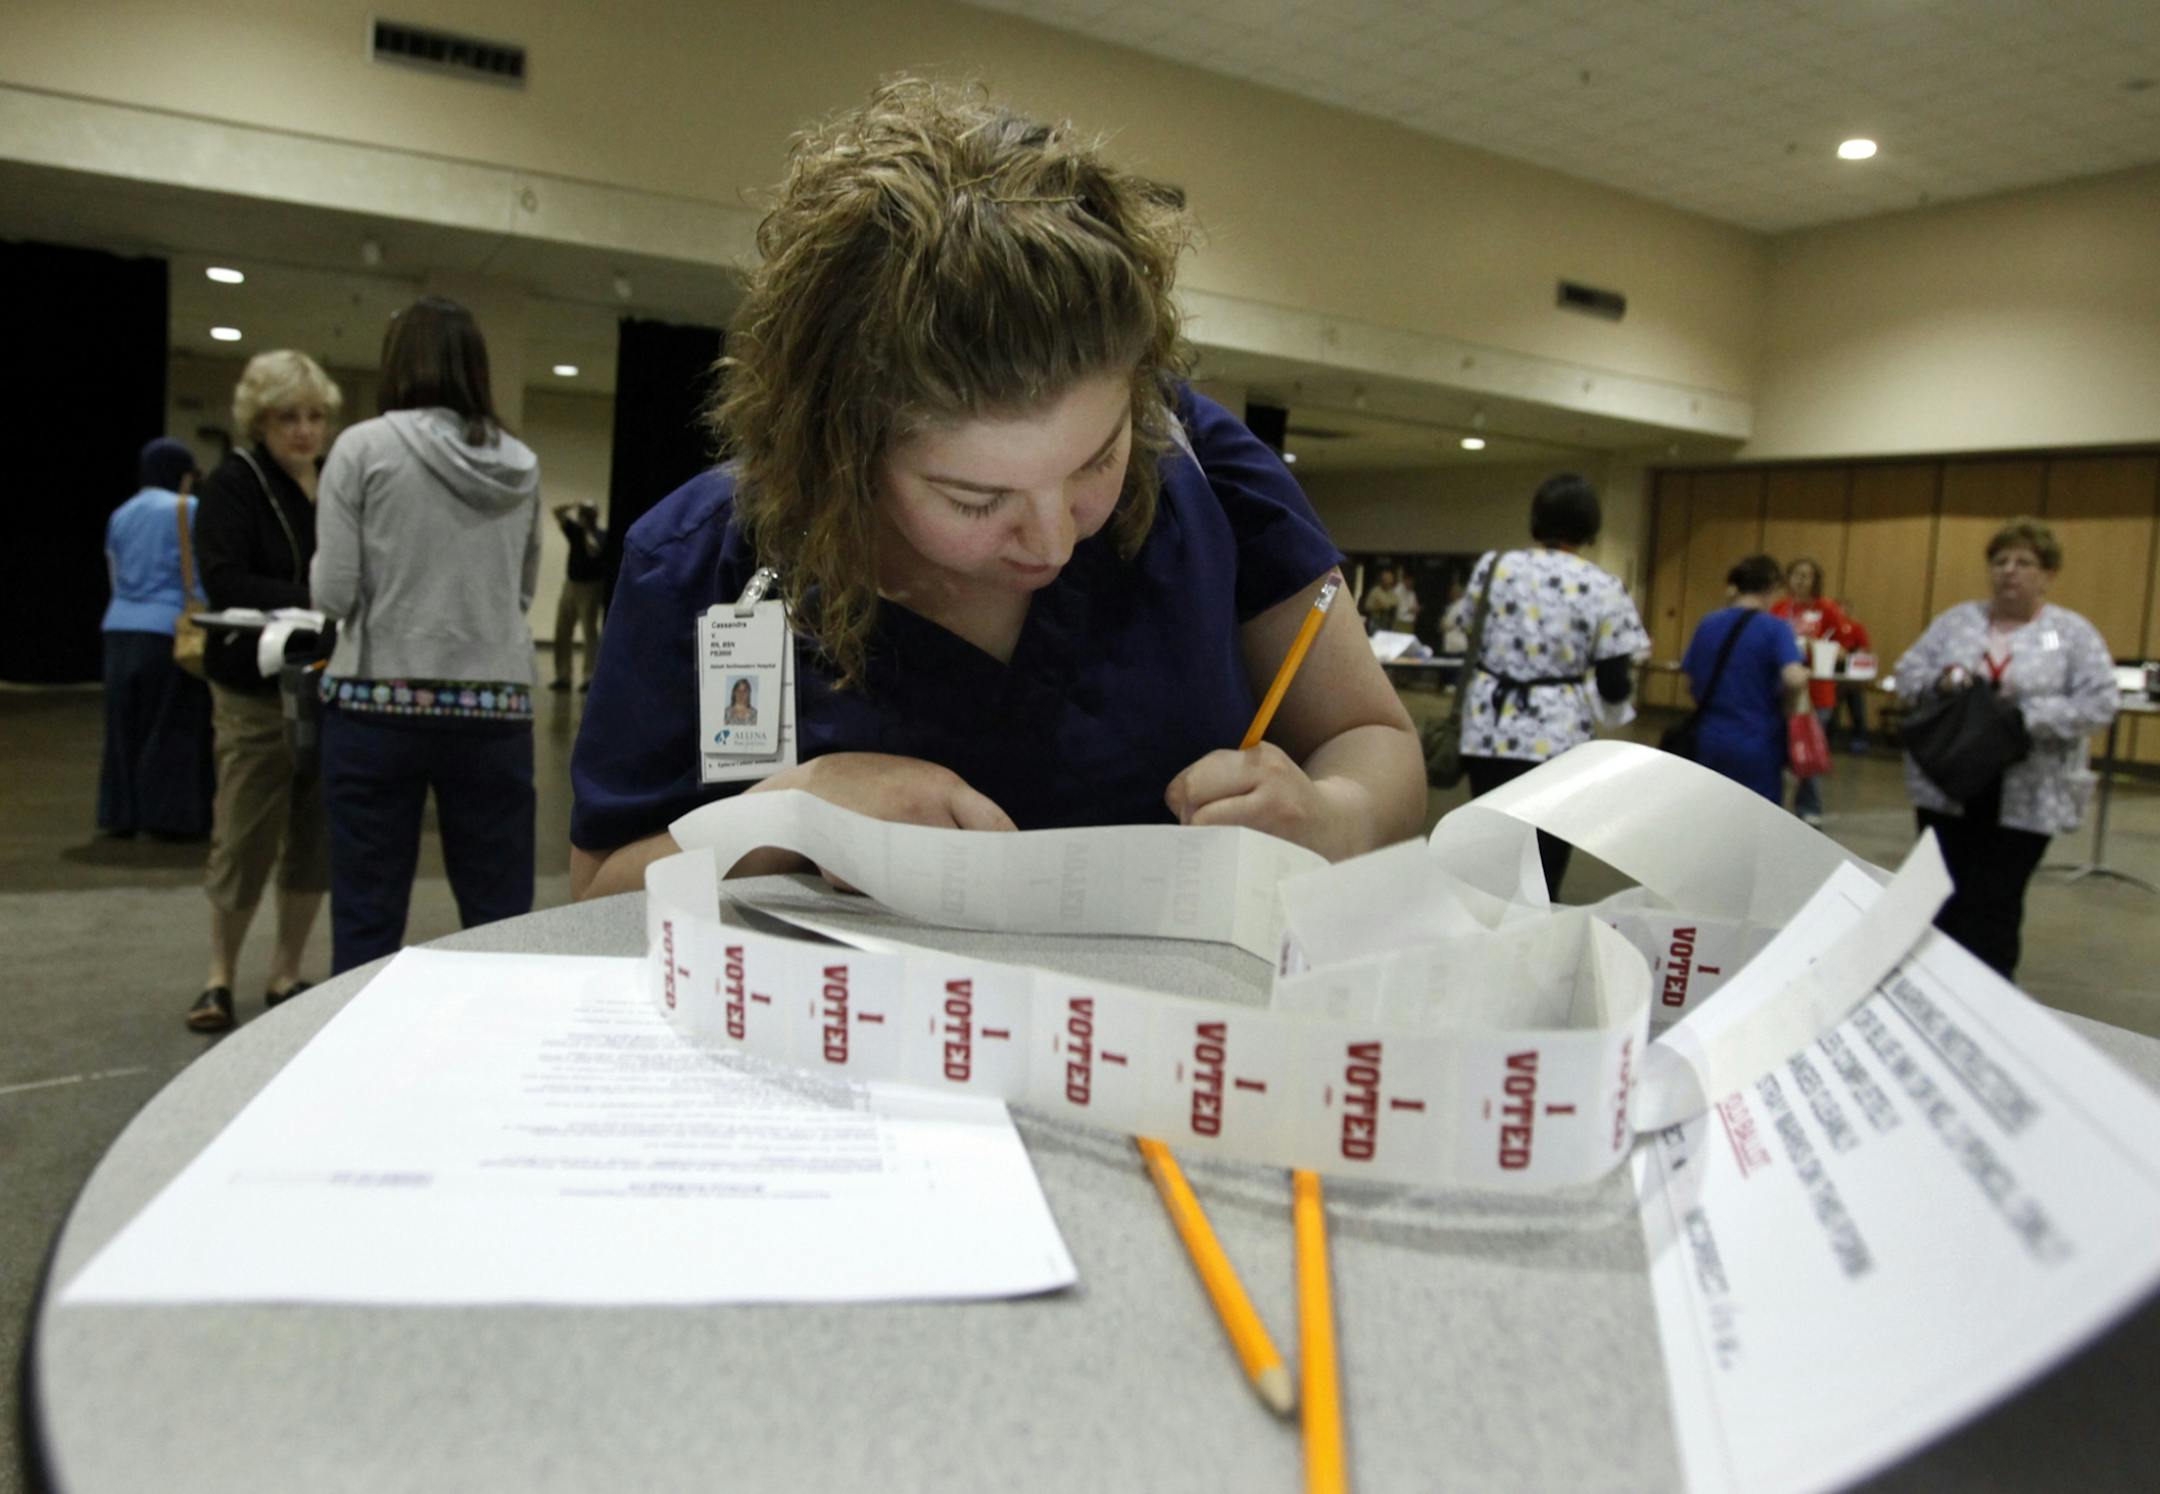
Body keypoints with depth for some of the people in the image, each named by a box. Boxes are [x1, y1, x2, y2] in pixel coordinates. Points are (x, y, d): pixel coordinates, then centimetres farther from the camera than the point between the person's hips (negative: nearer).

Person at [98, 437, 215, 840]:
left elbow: (115, 577, 22)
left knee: (124, 727, 12)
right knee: (172, 727, -1)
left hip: (118, 629, 7)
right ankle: (168, 816, 1)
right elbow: (202, 578, -8)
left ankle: (120, 814, 15)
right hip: (166, 631, -7)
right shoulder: (187, 510, -5)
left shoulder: (120, 515, 16)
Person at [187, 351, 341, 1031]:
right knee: (245, 841, 2)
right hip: (257, 690, -4)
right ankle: (219, 978, 19)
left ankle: (286, 975, 22)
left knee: (316, 839, 8)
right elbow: (224, 582, -16)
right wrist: (312, 601, -27)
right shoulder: (234, 483, -5)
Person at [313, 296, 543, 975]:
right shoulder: (521, 465, 6)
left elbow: (334, 594, -7)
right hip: (495, 707, 3)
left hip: (379, 702, -2)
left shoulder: (365, 447, -4)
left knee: (367, 917, 7)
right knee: (502, 920, 8)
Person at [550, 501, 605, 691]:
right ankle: (562, 676, 11)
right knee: (562, 633, 5)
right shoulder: (576, 531, 10)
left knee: (590, 631, -9)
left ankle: (591, 677, -10)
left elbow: (593, 550, -26)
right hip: (571, 584, 7)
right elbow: (558, 511, 11)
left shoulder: (602, 536, -6)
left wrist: (587, 531, -15)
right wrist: (577, 506, 2)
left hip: (590, 586, -6)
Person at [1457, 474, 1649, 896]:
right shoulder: (1603, 589, -6)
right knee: (1543, 861, 7)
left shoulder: (1491, 565, 1)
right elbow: (1613, 687, -4)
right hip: (1555, 738, -3)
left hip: (1489, 730, 3)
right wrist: (1626, 680, 18)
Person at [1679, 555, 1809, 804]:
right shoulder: (1774, 629, -10)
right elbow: (1795, 679, -24)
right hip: (1757, 746, -4)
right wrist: (1791, 707, -6)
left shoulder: (1707, 625, 4)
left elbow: (1691, 682, 9)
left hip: (1710, 742, 5)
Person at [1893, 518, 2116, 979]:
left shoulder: (2074, 634, 0)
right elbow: (1906, 674, 8)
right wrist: (1940, 680, -13)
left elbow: (2098, 705, -8)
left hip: (2024, 798, -3)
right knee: (1943, 898, 10)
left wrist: (2027, 714, -20)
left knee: (1994, 907, 1)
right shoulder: (1956, 620, 8)